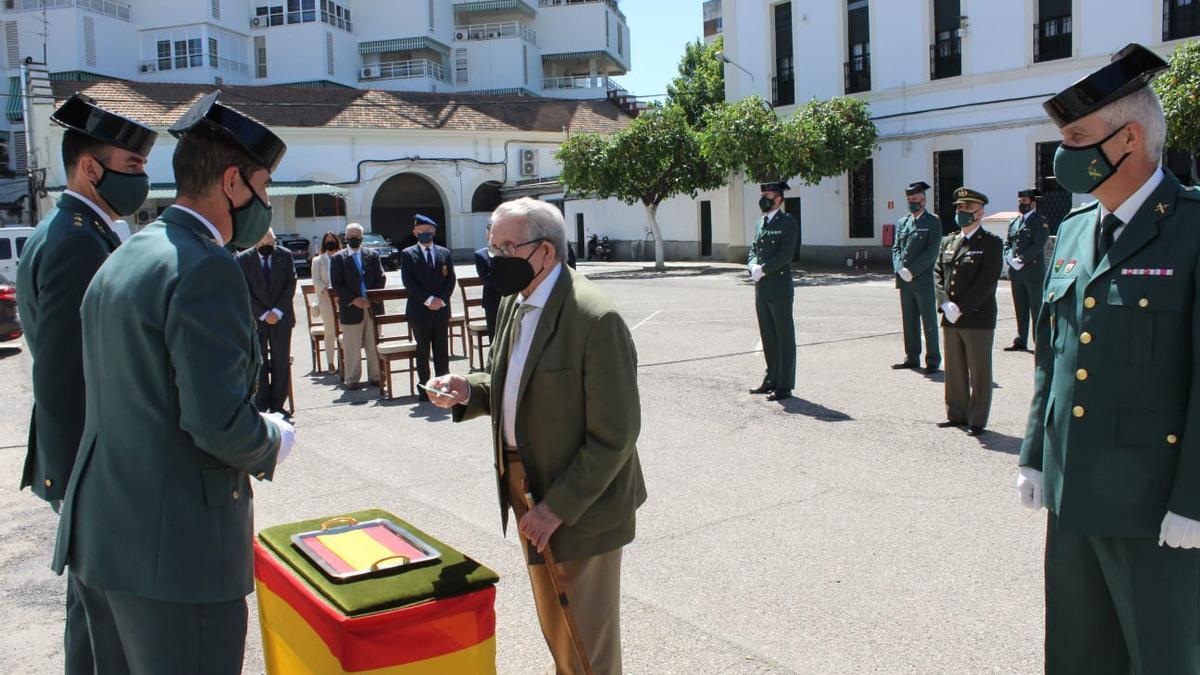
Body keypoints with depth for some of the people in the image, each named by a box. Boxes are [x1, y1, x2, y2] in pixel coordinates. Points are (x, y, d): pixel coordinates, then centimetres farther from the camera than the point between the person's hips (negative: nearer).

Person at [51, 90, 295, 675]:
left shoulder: (122, 259, 12)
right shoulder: (206, 269, -18)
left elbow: (131, 398, 15)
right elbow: (219, 422, -24)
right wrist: (273, 441, -3)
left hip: (101, 533, 9)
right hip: (174, 550, -9)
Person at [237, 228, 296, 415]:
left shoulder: (285, 255, 4)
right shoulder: (243, 259, -1)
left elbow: (291, 285, 0)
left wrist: (277, 311, -10)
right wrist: (264, 314, -11)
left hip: (281, 317, 1)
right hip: (255, 319, -1)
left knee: (282, 362, 3)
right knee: (257, 363, -1)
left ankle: (277, 404, 10)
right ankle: (261, 405, 5)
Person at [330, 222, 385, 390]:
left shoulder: (373, 256, 9)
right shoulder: (338, 259, 2)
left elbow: (381, 278, 5)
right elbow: (336, 285, -4)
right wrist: (354, 300, -15)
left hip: (373, 307, 2)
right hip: (351, 309, -2)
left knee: (374, 345, 8)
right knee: (351, 347, 3)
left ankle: (375, 376, 18)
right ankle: (351, 379, 11)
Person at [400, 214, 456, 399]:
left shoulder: (444, 253, 11)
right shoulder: (407, 254, 2)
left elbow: (451, 278, 5)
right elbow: (408, 281, -7)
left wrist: (442, 299, -9)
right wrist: (428, 300, -15)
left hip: (441, 309, 2)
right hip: (419, 310, -2)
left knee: (442, 349, 6)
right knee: (422, 350, 3)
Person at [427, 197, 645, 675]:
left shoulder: (596, 319, -24)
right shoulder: (514, 302, 4)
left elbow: (615, 435, -22)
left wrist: (558, 506, -21)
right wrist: (470, 391, -4)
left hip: (579, 504, -8)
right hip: (526, 489, 8)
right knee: (552, 622, 25)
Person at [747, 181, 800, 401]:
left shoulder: (787, 222, -7)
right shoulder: (761, 222, 16)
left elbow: (785, 254, -17)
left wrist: (763, 269, -18)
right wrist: (753, 265, -4)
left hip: (780, 289, -8)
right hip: (761, 289, 8)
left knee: (784, 337, -1)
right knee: (768, 337, 14)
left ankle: (784, 386, 4)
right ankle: (772, 379, 24)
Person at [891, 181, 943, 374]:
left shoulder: (933, 222, -1)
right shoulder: (902, 223, 15)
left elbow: (931, 252, -10)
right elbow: (896, 248, 10)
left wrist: (912, 270, -16)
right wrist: (901, 269, -7)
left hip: (924, 280, -5)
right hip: (904, 280, 5)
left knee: (929, 321, 0)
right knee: (909, 321, 10)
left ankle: (933, 360, 6)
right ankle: (912, 357, 19)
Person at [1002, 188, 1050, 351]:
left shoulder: (1040, 222, -3)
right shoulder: (1013, 223, 17)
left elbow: (1038, 246, -13)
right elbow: (1007, 244, 13)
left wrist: (1021, 260, -18)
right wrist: (1010, 259, -6)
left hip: (1033, 272, -6)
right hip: (1016, 273, 6)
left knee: (1037, 309, -1)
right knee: (1020, 310, 9)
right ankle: (1021, 341, 14)